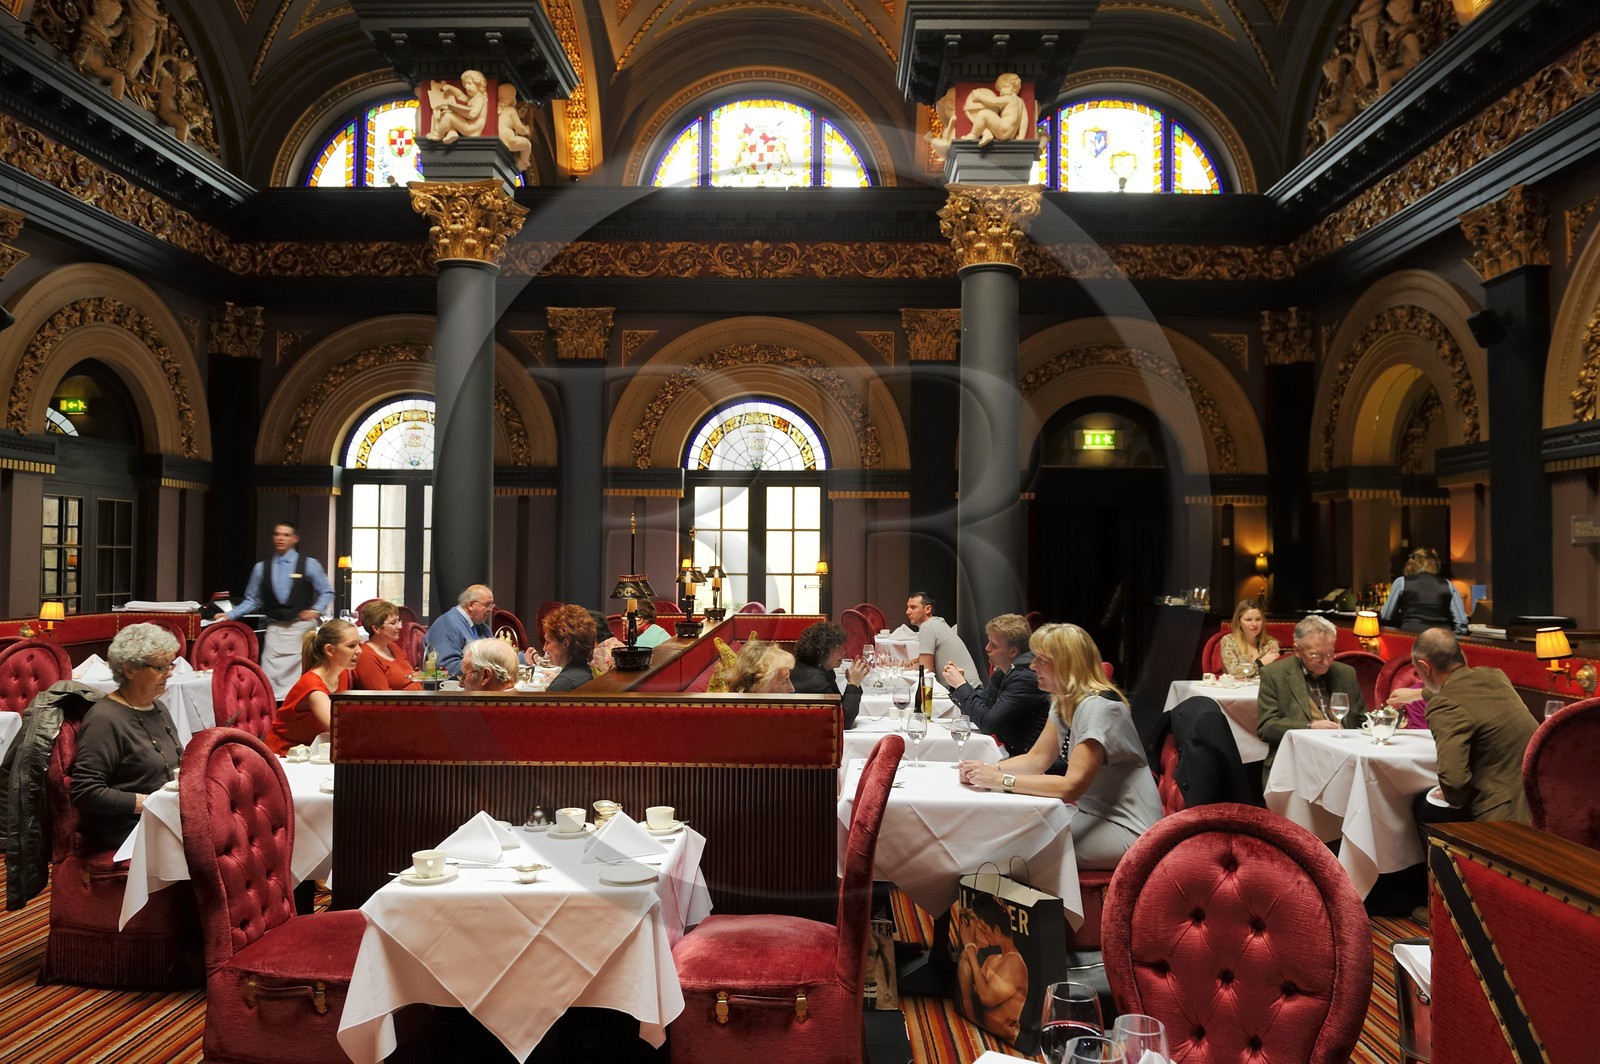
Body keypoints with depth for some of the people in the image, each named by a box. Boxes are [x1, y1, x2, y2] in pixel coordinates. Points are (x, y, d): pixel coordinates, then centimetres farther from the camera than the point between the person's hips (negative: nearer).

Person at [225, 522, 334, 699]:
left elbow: (327, 592, 5)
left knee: (300, 677, -1)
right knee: (270, 678, -1)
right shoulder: (261, 568, 8)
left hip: (302, 629, -2)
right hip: (275, 629, 2)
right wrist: (230, 615, 3)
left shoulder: (309, 564, 1)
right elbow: (252, 600, 13)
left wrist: (316, 611, -11)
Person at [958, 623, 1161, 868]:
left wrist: (1001, 780, -28)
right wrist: (989, 769, -11)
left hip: (1127, 829, -8)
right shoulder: (1063, 702, 7)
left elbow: (1071, 787, -28)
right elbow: (1038, 758, 7)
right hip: (1095, 813, 8)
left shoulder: (1098, 707, -23)